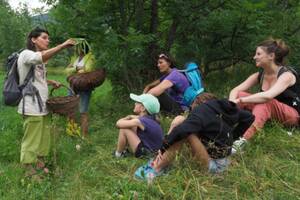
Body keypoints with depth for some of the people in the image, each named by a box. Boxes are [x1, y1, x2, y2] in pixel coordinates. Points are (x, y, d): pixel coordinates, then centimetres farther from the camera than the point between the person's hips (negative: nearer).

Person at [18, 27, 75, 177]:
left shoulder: (39, 59, 18)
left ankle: (40, 164, 30)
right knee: (31, 140, 0)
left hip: (42, 105, 9)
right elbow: (42, 57, -33)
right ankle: (30, 170, 11)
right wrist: (63, 46, -37)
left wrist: (51, 82, 10)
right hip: (32, 106, -9)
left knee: (43, 138, 16)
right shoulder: (26, 54, -11)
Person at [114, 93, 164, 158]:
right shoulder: (150, 118, 0)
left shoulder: (140, 121, -25)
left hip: (145, 153, -9)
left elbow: (119, 124, -19)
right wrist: (130, 117, 2)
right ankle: (123, 150, 21)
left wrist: (127, 118, -1)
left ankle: (118, 154, 8)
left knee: (124, 130, -12)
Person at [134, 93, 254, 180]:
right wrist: (231, 137, 16)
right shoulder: (224, 108, 8)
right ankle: (160, 160, -3)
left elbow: (182, 130, -31)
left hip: (215, 164, -9)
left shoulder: (202, 109, -15)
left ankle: (156, 169, -16)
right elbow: (249, 117, 15)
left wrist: (163, 146, -19)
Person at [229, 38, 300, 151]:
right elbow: (235, 90, -9)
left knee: (264, 101, -37)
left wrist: (240, 100, -38)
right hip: (271, 115, 6)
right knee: (239, 95, -12)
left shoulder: (286, 75, -21)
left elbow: (267, 96, -39)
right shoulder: (259, 75, -2)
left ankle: (243, 141, -53)